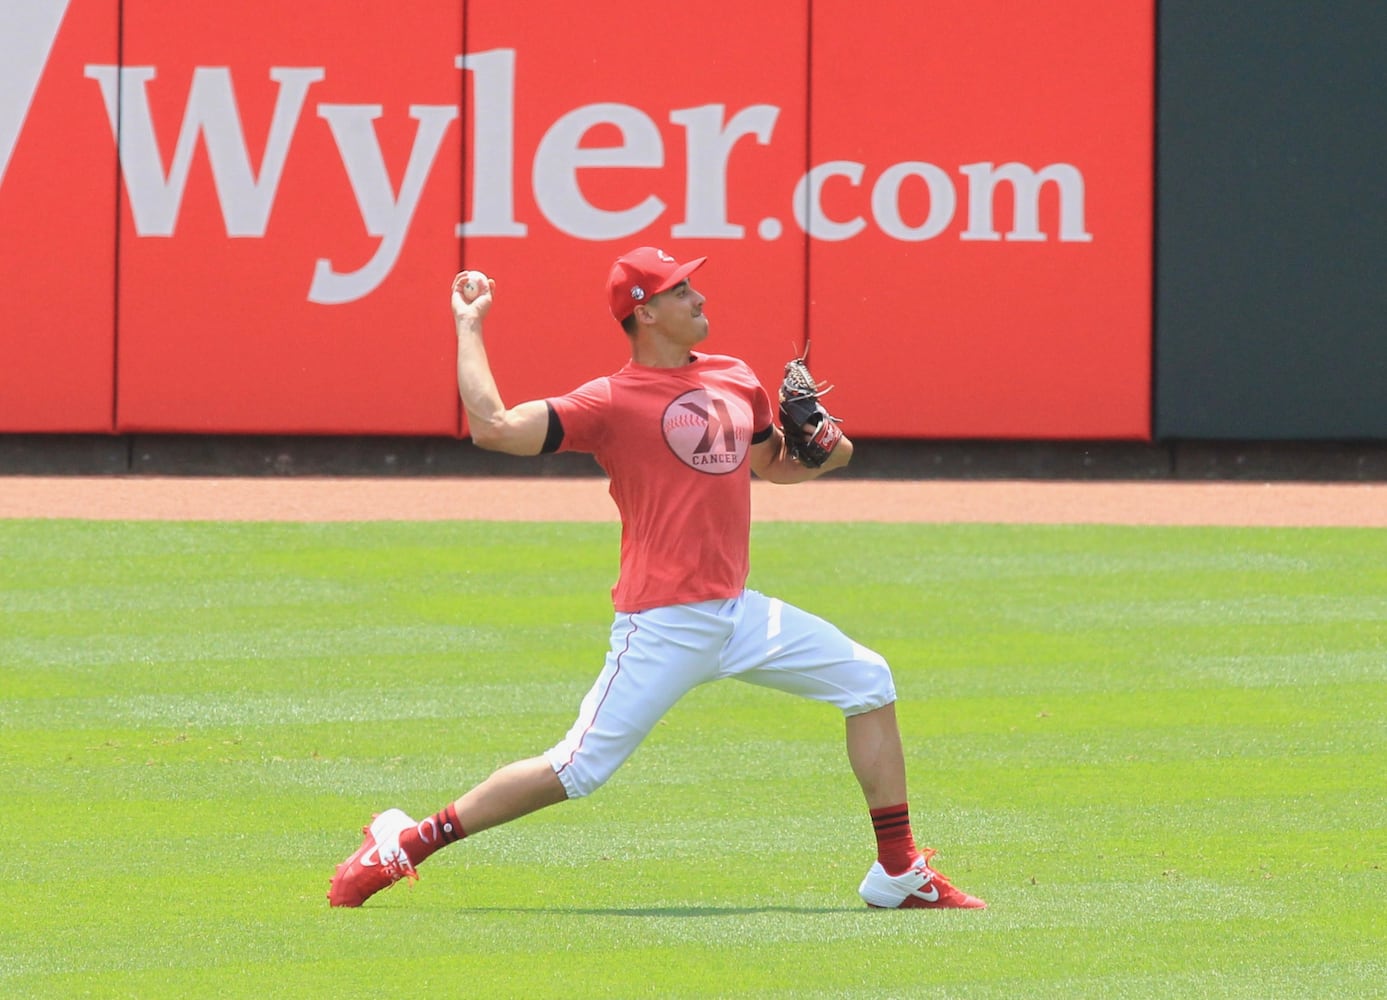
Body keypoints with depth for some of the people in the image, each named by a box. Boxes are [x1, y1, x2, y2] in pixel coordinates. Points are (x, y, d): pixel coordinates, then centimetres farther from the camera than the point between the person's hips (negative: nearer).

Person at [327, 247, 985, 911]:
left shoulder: (736, 381, 12)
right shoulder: (612, 401, -9)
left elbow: (773, 462, 30)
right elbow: (493, 427, -19)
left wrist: (823, 456, 8)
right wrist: (468, 328, -10)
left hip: (738, 611, 7)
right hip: (663, 626, -7)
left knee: (866, 680, 4)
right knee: (580, 768, -10)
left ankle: (899, 874, 10)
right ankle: (404, 844, 0)